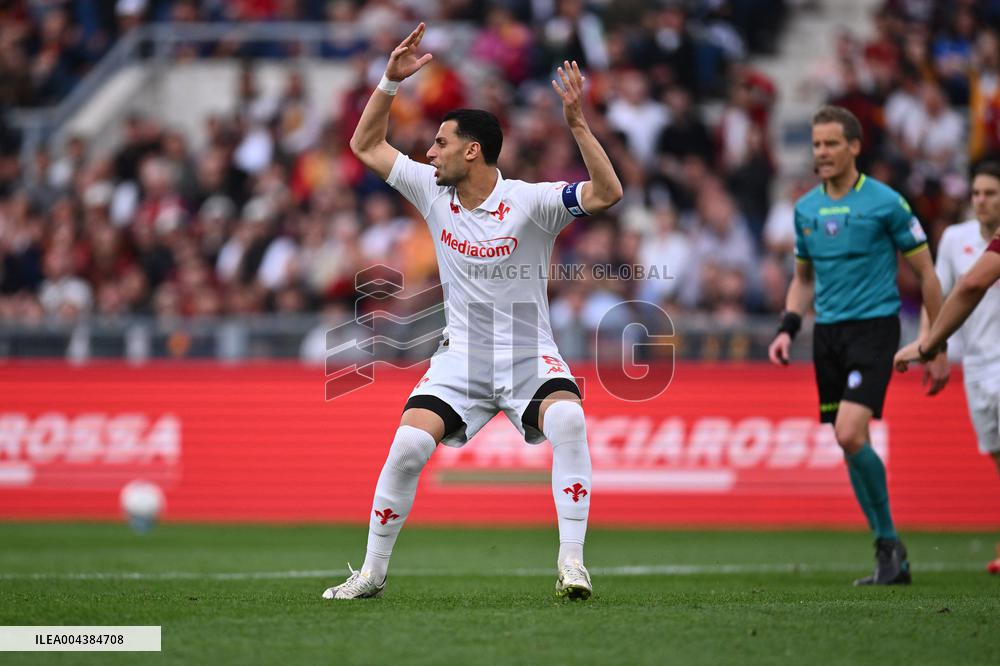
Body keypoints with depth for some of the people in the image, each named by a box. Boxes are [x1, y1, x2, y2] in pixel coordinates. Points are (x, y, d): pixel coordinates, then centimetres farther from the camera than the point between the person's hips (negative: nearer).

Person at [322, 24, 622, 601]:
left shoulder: (531, 202, -14)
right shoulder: (432, 192, 1)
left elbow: (607, 194, -27)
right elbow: (366, 145, 11)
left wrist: (578, 125, -36)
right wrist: (392, 80, -1)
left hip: (530, 356, -3)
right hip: (462, 355, 3)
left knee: (568, 419, -33)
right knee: (408, 444, -17)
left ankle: (572, 560, -27)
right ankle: (372, 572, 0)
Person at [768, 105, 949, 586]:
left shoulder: (885, 203, -6)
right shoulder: (806, 208, 9)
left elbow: (925, 273, -1)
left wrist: (937, 349, -2)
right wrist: (788, 329, 5)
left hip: (873, 326, -6)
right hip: (827, 333, 6)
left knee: (849, 435, -21)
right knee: (851, 448, 5)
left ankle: (888, 541, -5)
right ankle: (890, 555, 15)